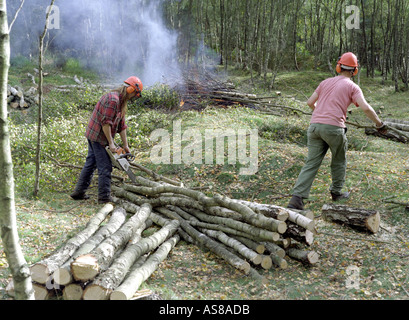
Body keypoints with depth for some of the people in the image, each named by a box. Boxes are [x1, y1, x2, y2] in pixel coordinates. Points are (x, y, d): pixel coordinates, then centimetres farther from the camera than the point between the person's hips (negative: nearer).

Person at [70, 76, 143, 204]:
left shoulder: (121, 102, 13)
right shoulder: (113, 99, -19)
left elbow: (121, 124, 13)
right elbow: (106, 122, -24)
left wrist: (125, 145, 10)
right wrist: (111, 143, -20)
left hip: (93, 135, 10)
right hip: (99, 136, -10)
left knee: (91, 164, 16)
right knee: (105, 167, -5)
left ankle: (79, 192, 24)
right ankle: (104, 197, 1)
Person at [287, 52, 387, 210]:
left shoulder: (326, 82, 18)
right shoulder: (352, 87, 5)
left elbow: (310, 102, 21)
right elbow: (366, 108, -6)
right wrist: (379, 124, 8)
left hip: (315, 126, 4)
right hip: (334, 127, -4)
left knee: (311, 163, 2)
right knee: (339, 161, 20)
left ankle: (297, 198, -8)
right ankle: (336, 192, 33)